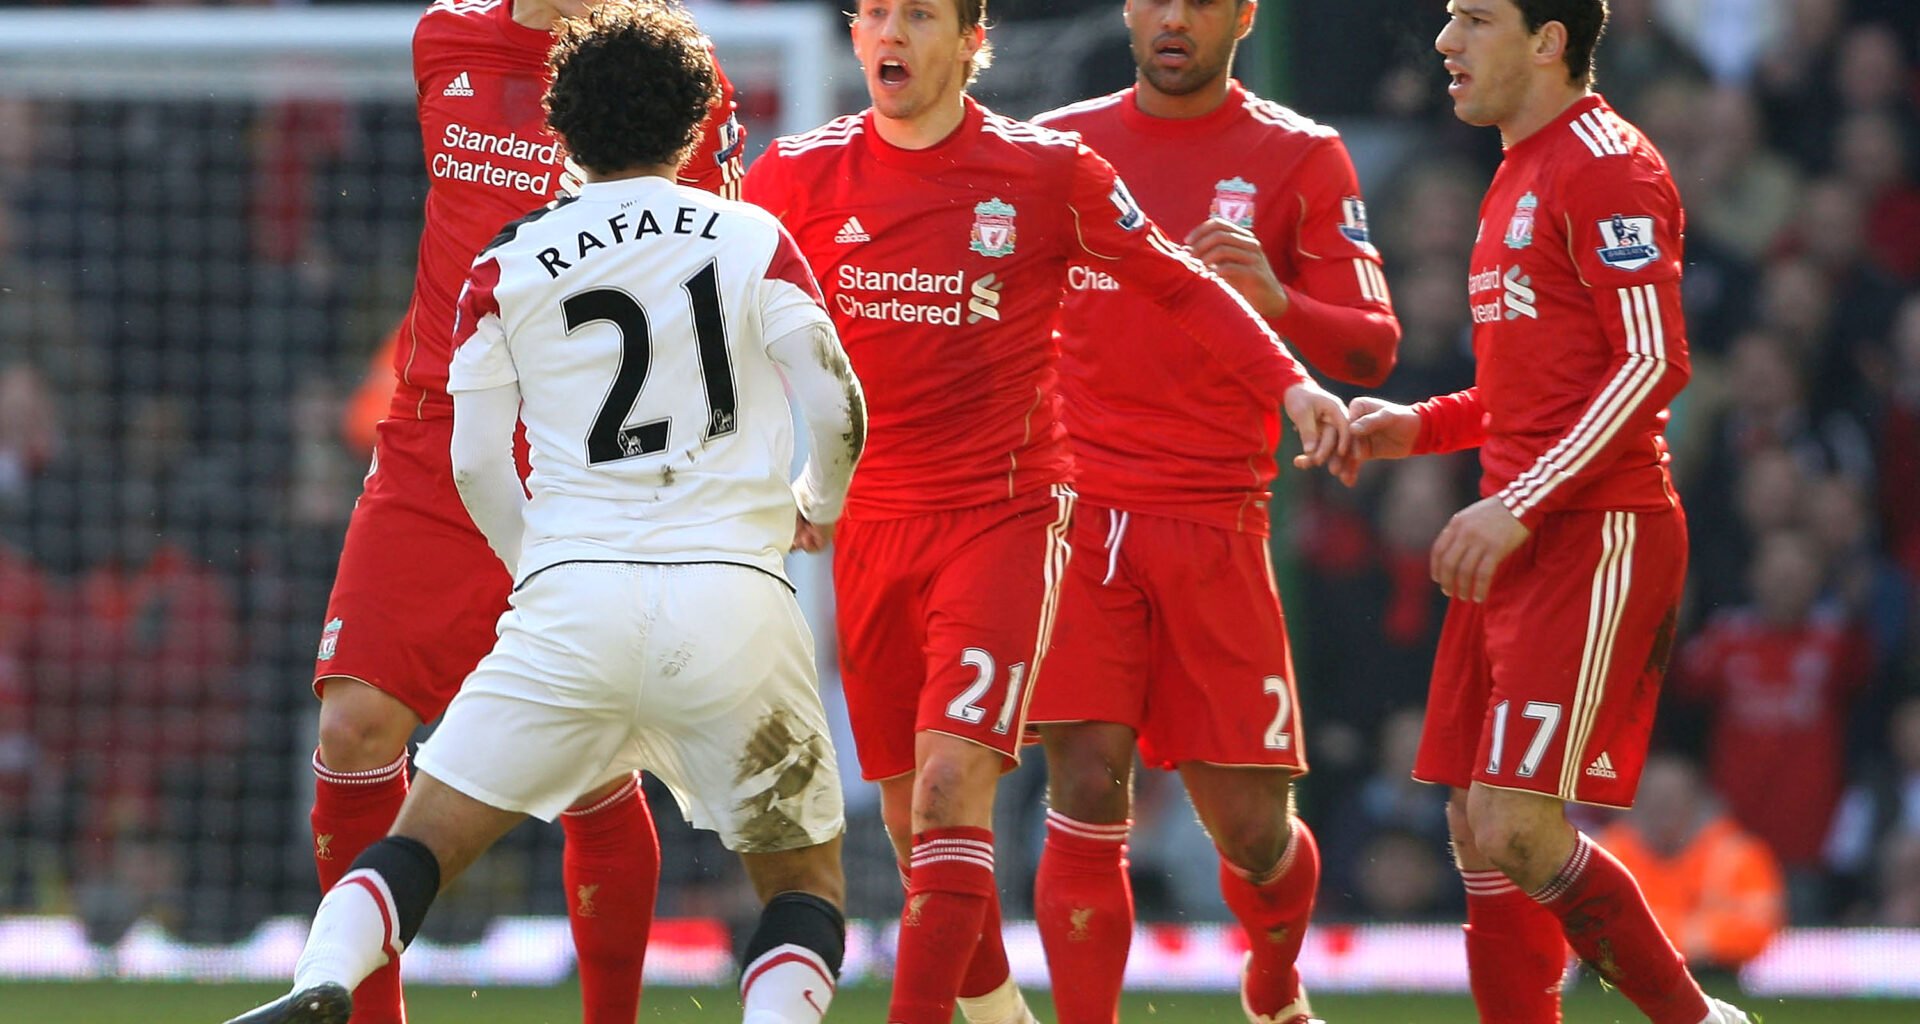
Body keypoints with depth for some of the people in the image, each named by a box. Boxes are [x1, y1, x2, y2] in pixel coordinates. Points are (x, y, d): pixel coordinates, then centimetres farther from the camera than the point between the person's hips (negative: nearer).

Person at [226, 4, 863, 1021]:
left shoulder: (507, 265, 8)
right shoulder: (754, 242, 5)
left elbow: (475, 461, 8)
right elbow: (838, 410, 2)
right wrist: (813, 509, 24)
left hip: (573, 595, 1)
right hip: (735, 592, 0)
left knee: (424, 840, 7)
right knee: (806, 881, 13)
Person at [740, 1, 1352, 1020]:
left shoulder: (1049, 171, -3)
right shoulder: (798, 174, 1)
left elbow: (1178, 284, 7)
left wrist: (1289, 382, -4)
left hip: (1006, 514, -3)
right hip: (867, 525, 3)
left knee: (951, 784, -19)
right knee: (908, 811, 9)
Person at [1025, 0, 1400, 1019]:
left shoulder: (1300, 157, 4)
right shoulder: (1057, 146, 10)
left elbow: (1372, 351, -2)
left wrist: (1277, 302, -22)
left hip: (1217, 521, 0)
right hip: (1079, 514, 1)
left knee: (1250, 828, 3)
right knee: (1087, 791, -14)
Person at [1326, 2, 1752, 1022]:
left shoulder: (1608, 165, -10)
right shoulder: (1517, 180, 20)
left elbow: (1654, 362, -18)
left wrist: (1520, 505, -21)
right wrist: (1421, 426, 13)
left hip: (1598, 539, -10)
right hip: (1521, 544, 10)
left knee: (1517, 830, -14)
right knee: (1478, 835, 6)